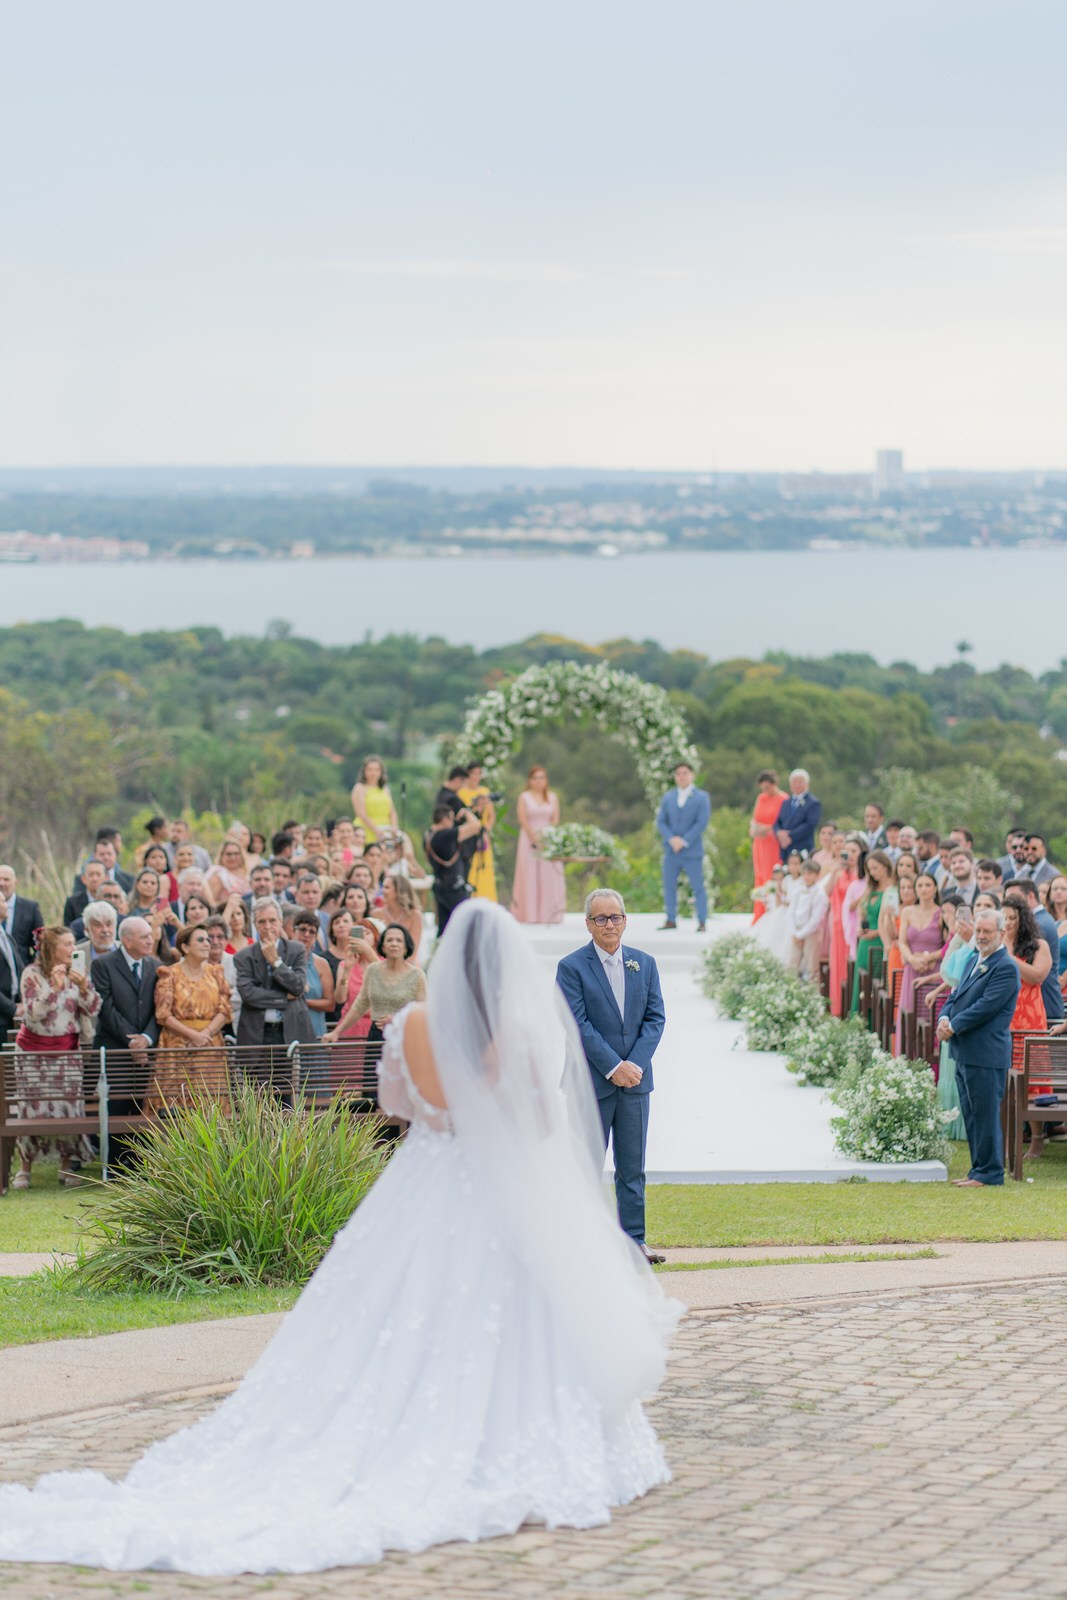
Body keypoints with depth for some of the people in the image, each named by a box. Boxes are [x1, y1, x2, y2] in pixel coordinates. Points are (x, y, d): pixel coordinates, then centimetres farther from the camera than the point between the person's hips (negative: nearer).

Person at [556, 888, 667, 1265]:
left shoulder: (644, 964, 10)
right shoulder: (572, 967, -3)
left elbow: (655, 1018, 5)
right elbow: (578, 1025, -10)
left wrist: (636, 1064, -9)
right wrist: (613, 1067, -16)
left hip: (635, 1079, 4)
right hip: (592, 1081, -4)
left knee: (633, 1167, 6)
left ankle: (634, 1239, 10)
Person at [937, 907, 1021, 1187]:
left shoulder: (1006, 968, -13)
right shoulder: (974, 961, 17)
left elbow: (986, 1006, -19)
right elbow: (956, 995, 17)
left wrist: (953, 1027, -15)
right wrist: (944, 1018, -4)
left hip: (986, 1056, -9)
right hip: (965, 1054, 9)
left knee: (985, 1114, -5)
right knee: (971, 1116, 14)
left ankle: (989, 1173, 2)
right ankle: (979, 1169, 22)